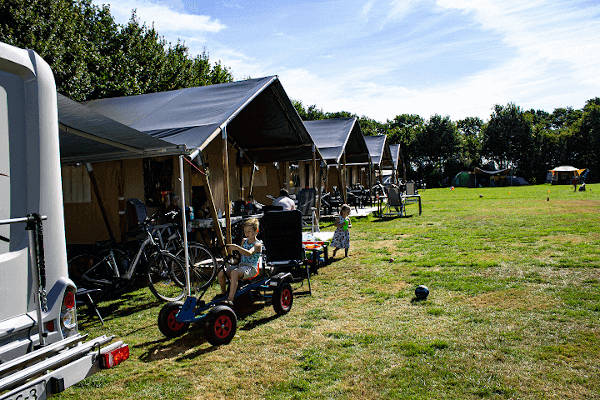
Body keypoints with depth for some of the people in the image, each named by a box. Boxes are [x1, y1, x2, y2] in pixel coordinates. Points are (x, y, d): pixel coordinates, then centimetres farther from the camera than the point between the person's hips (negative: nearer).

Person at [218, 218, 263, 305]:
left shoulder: (257, 244, -8)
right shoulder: (244, 241, 16)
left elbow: (249, 253, -28)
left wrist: (236, 247, -40)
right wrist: (229, 250, 10)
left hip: (251, 268, -7)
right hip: (240, 265, 7)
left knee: (234, 272, -37)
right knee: (221, 273, -14)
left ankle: (230, 299, -41)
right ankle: (223, 292, 12)